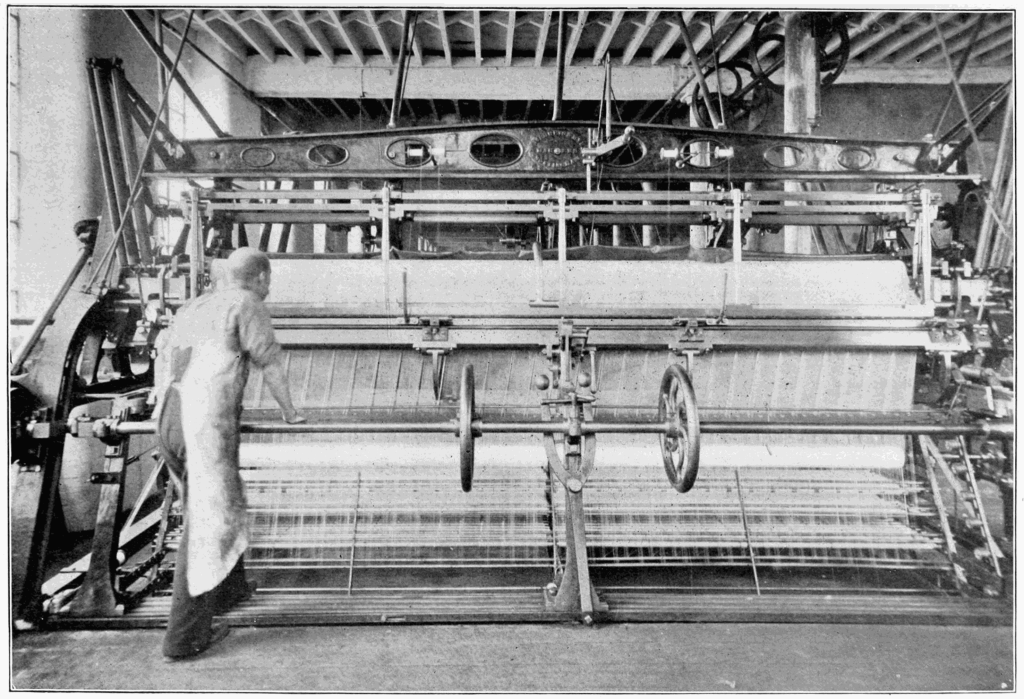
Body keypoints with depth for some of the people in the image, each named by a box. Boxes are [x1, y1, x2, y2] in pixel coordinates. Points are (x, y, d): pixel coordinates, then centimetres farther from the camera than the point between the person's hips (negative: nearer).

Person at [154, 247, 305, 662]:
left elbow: (162, 354, 23)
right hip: (206, 426, -8)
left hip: (168, 421, 8)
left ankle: (227, 590, 40)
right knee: (205, 524, -1)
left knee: (220, 505, 25)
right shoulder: (245, 303, 2)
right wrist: (289, 412, 10)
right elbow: (269, 362, 0)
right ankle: (185, 636, 4)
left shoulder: (193, 308, 23)